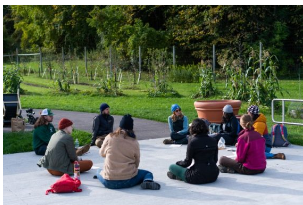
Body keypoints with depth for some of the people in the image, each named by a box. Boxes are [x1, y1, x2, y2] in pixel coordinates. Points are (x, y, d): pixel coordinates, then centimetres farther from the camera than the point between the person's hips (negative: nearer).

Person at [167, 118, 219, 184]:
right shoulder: (213, 141, 3)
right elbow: (215, 160, 11)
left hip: (199, 178, -5)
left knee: (172, 167, 8)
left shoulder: (193, 142, -12)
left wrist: (178, 163, 14)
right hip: (214, 176, 5)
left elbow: (187, 162, -6)